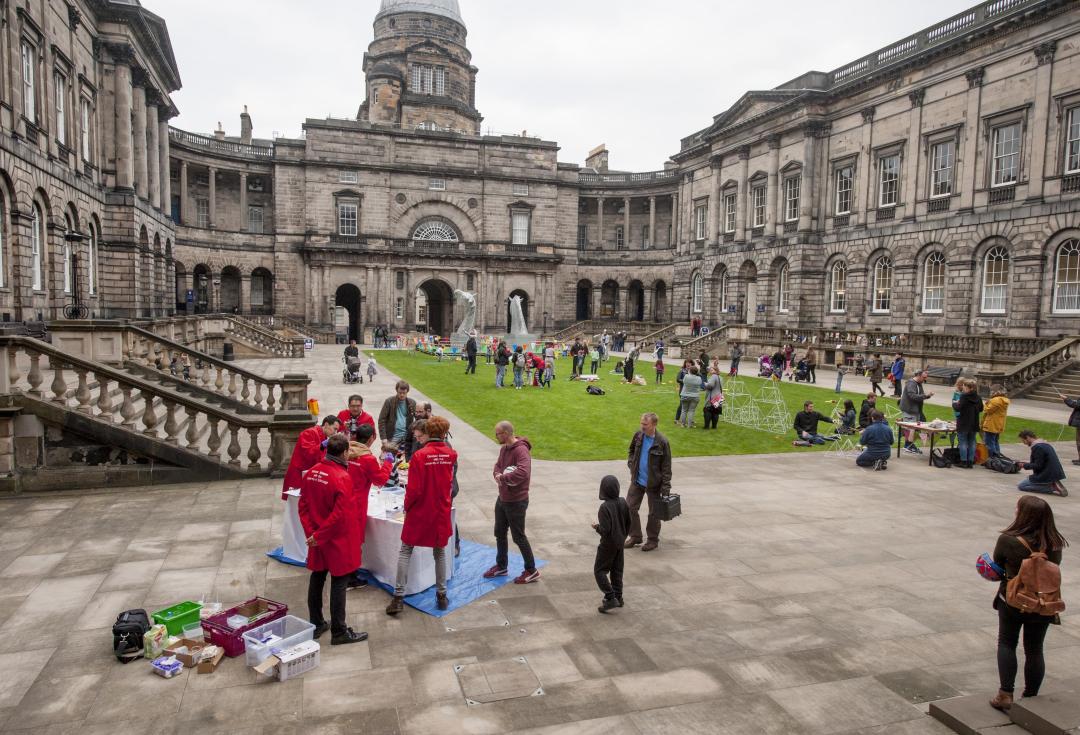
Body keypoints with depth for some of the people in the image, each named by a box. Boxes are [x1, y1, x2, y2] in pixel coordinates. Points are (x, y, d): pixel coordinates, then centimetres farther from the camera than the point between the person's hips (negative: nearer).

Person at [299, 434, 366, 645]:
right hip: (338, 540, -7)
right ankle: (339, 632, 12)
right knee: (339, 583, 3)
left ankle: (316, 624, 31)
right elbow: (340, 515, -24)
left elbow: (303, 506, 4)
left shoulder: (311, 473, -2)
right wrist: (318, 537, -14)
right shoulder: (342, 477, -22)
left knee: (317, 578, 18)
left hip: (317, 539, 7)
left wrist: (311, 531, 3)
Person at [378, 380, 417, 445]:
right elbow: (381, 420, -4)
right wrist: (383, 438, -11)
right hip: (393, 436, -2)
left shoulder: (412, 403, 4)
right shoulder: (389, 401, -3)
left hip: (407, 436, 2)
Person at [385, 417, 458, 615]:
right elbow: (450, 483, 4)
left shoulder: (420, 456, -18)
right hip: (441, 512, 3)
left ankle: (398, 597, 8)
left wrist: (407, 506, -1)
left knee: (405, 552, 10)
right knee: (440, 553, 17)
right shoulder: (451, 455, -6)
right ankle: (441, 595, 23)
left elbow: (413, 490, -16)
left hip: (419, 512, -3)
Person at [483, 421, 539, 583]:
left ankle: (531, 571, 18)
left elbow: (523, 473, -39)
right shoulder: (504, 448, 5)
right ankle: (501, 566, 37)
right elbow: (497, 466, 13)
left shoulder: (521, 450, -25)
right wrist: (497, 475, -10)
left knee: (518, 536, 3)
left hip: (516, 502, -9)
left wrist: (503, 478, -27)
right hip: (502, 498, 9)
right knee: (499, 533, 19)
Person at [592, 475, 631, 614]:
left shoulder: (605, 507, -24)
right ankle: (618, 597, 25)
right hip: (620, 543, 7)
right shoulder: (623, 503, -3)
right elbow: (628, 523, 6)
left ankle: (610, 598, -4)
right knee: (617, 570, 18)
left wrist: (596, 527, -7)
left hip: (607, 545, -7)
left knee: (599, 571, 3)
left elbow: (605, 529, -27)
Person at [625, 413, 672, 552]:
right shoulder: (638, 435, -4)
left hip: (653, 483, -5)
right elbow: (631, 450, 17)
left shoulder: (662, 442, -18)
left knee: (654, 513, 8)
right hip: (637, 480, 5)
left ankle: (653, 540, 26)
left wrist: (666, 487, -15)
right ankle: (635, 536, 27)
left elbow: (666, 466, -13)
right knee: (630, 507, 9)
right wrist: (631, 464, 2)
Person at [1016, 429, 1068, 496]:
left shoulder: (1036, 447, -17)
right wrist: (1027, 464, 17)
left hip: (1047, 475, -10)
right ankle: (1052, 484, 6)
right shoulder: (1045, 443, 13)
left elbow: (1038, 466, -17)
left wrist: (1025, 465, -5)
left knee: (1021, 486, -6)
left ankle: (1051, 488, -12)